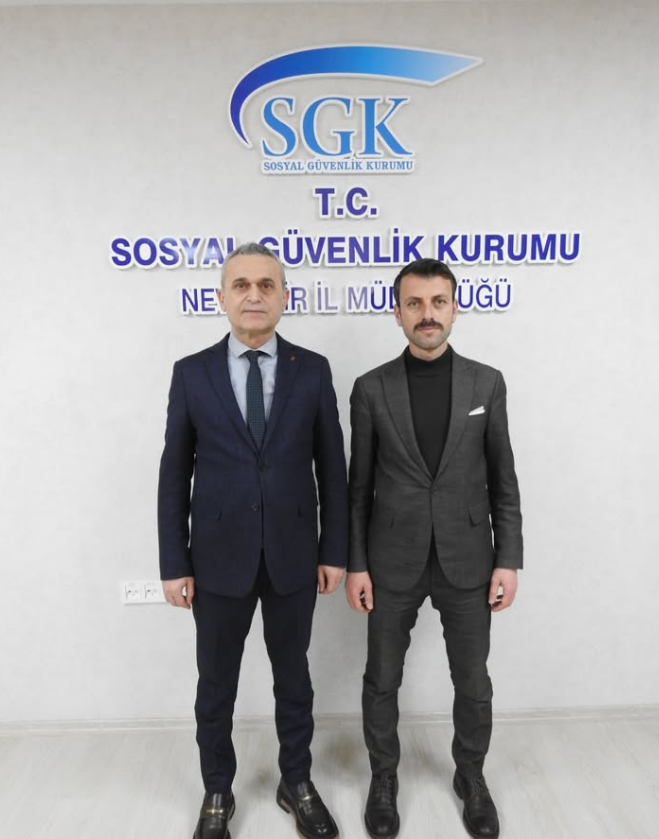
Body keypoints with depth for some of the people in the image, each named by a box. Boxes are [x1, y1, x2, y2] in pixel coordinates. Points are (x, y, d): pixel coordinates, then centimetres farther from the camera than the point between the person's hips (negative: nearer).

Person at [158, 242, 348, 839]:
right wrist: (173, 564, -3)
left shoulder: (313, 370, -2)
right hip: (218, 558, 0)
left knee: (293, 676, 18)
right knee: (216, 684, 17)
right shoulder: (191, 373, -3)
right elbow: (174, 475, -1)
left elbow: (331, 468, 1)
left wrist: (334, 551, 0)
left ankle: (297, 783, 42)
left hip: (294, 557, 1)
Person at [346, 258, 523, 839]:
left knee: (473, 683, 16)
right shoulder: (371, 389, -4)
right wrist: (355, 563, -2)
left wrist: (508, 559, -2)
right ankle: (384, 776, 41)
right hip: (393, 562, 0)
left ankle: (471, 775, 44)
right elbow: (360, 485, -1)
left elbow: (503, 480, 2)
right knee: (382, 680, 15)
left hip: (467, 562, 1)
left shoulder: (487, 383, -1)